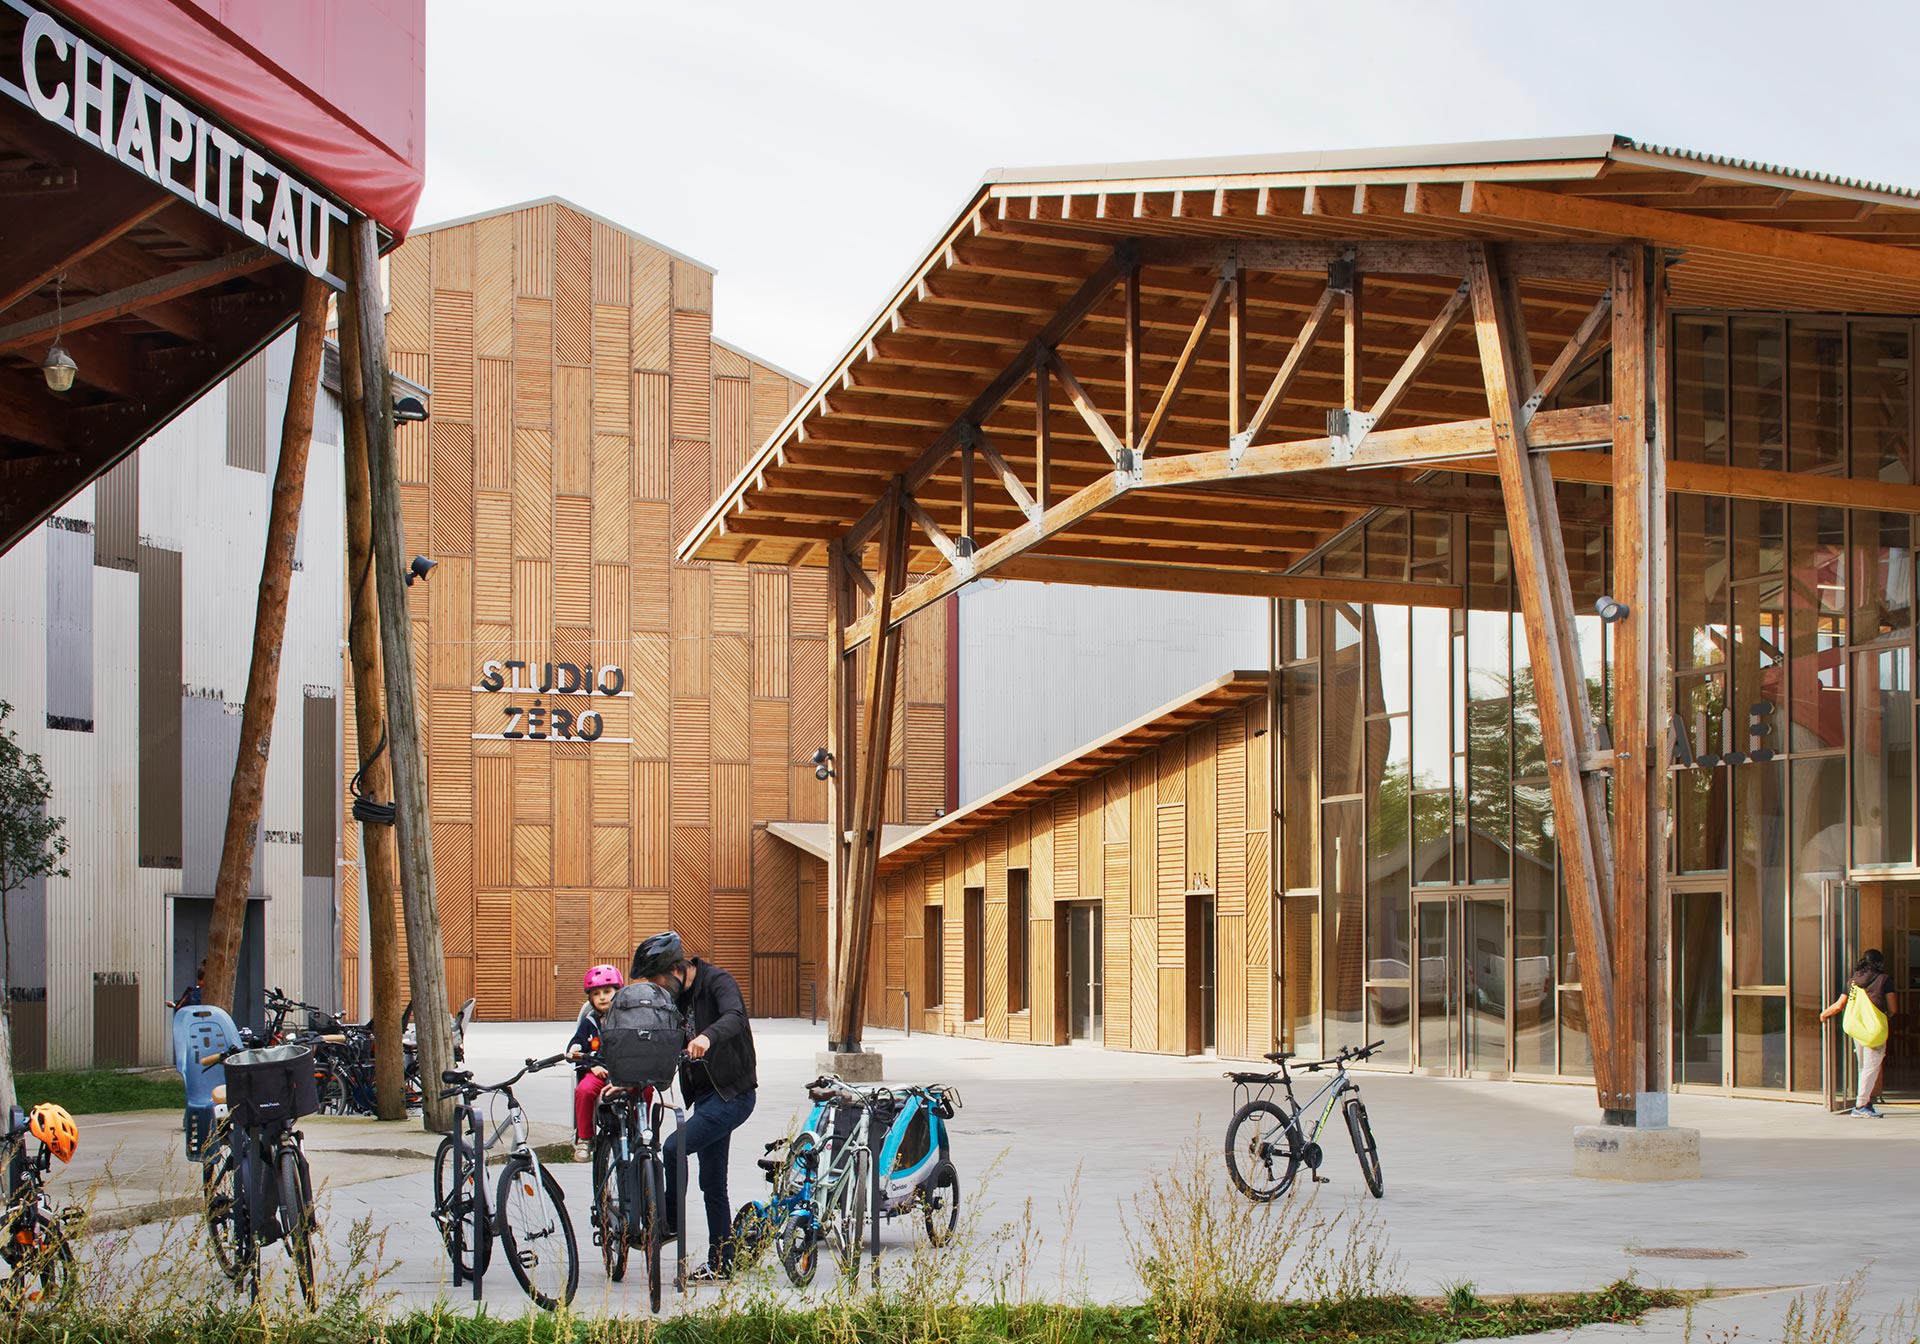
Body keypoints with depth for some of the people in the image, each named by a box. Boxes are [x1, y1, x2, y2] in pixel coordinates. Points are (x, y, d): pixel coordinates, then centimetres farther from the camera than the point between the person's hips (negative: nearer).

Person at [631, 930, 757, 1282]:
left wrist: (708, 1036, -54)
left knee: (674, 1148, -22)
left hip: (732, 1093, -9)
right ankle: (721, 1263, 16)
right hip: (706, 1095, 9)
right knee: (712, 1184, 10)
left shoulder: (718, 982, -14)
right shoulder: (677, 997, 10)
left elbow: (733, 1018, -34)